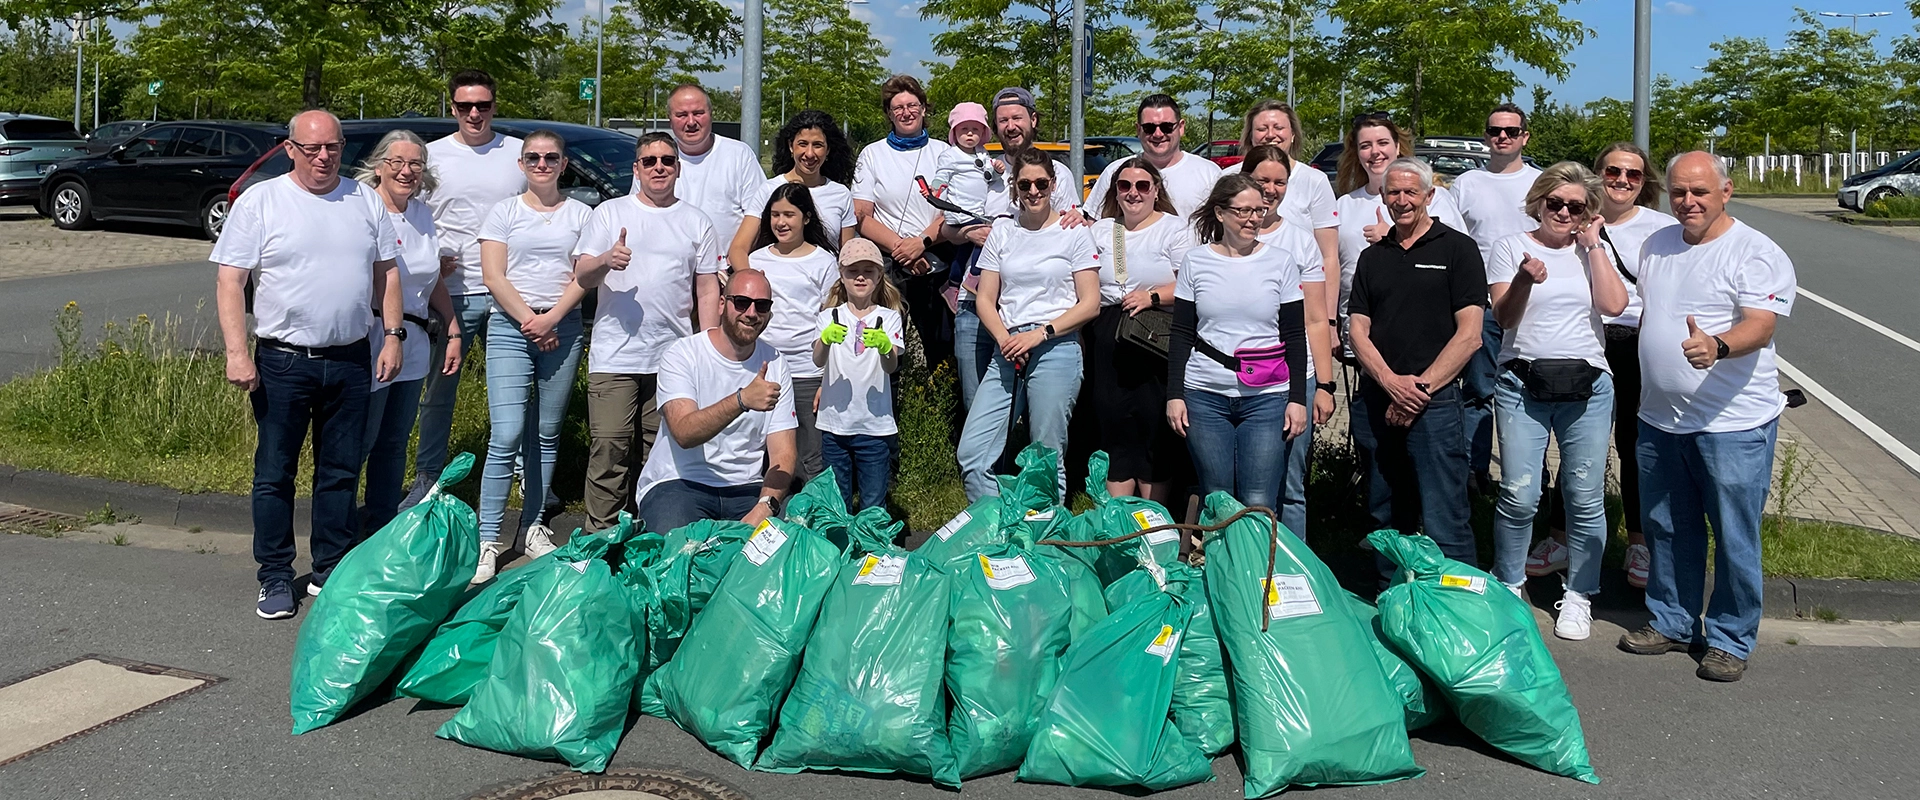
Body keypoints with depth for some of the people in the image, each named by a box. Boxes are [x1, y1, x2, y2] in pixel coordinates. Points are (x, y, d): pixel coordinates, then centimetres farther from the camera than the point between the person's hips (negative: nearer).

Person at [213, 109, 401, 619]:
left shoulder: (365, 201, 8)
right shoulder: (258, 202, -3)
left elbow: (385, 273, 14)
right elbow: (230, 281, -6)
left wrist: (393, 335, 5)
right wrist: (237, 353, -13)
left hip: (350, 361, 3)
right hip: (282, 362, -3)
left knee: (341, 472, 10)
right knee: (275, 474, 4)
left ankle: (333, 571, 22)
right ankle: (276, 578, 15)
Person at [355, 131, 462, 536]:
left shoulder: (423, 214, 12)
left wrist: (454, 331, 19)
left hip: (413, 345, 7)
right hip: (370, 342, -7)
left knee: (395, 445, 13)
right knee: (358, 444, -2)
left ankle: (381, 532, 24)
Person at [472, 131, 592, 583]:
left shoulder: (580, 214, 11)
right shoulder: (504, 213, 9)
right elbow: (494, 277, 1)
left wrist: (551, 319, -10)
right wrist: (528, 321, -9)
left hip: (563, 328, 2)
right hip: (510, 327, -2)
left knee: (546, 435, 5)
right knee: (506, 436, -11)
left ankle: (533, 528, 14)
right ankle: (489, 538, -8)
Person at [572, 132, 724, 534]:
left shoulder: (696, 222, 14)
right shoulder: (609, 213, 10)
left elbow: (708, 291, 13)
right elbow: (581, 276, 5)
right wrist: (606, 260, -18)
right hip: (614, 357, -1)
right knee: (609, 451, -7)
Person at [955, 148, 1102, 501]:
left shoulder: (1074, 233, 3)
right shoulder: (1002, 231, 13)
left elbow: (1090, 304, -2)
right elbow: (985, 299, 11)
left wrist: (1040, 333, -12)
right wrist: (1004, 340, -8)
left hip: (1056, 350, -4)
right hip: (1007, 352, 4)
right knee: (971, 452, -4)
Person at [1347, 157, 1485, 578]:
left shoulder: (1457, 249, 2)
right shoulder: (1372, 257, 17)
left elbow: (1469, 333, -5)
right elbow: (1358, 330, 9)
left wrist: (1420, 387, -11)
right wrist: (1391, 382, -9)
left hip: (1434, 402, -5)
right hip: (1375, 401, 5)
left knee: (1443, 524, -8)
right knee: (1386, 519, 12)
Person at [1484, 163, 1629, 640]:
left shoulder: (1593, 251, 11)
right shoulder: (1511, 247, 6)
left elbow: (1614, 305, -5)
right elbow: (1504, 317, -4)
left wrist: (1593, 245, -2)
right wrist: (1525, 279, -22)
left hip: (1587, 386, 2)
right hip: (1522, 384, -2)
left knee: (1586, 499, 3)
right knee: (1519, 496, -7)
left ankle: (1578, 594, 18)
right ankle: (1509, 587, 14)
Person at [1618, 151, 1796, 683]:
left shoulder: (1757, 254, -10)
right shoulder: (1656, 246, 11)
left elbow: (1759, 326, -23)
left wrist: (1716, 346, -44)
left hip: (1734, 424, -6)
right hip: (1659, 418, 6)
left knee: (1734, 538, 1)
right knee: (1667, 530, 16)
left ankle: (1730, 639, 16)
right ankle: (1671, 623, 31)